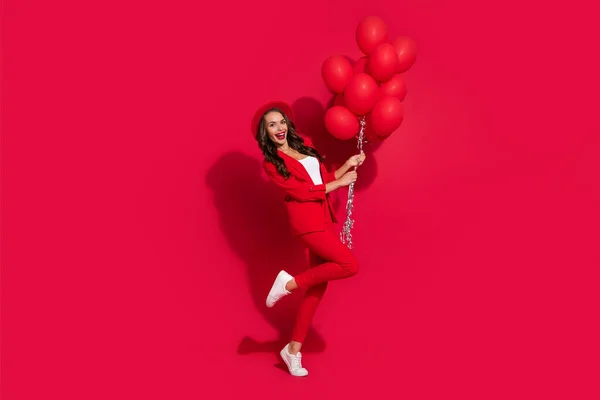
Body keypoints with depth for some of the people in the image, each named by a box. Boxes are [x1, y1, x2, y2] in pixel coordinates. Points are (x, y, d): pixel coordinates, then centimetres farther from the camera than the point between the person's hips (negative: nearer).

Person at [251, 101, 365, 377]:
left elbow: (323, 178, 19)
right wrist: (340, 183, -8)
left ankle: (294, 348, 16)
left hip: (322, 219, 7)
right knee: (349, 265, -19)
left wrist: (347, 165, 10)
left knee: (318, 286, 7)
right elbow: (303, 192, -12)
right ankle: (289, 283, -4)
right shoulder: (271, 163, -6)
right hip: (307, 221, -7)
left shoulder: (304, 145, 15)